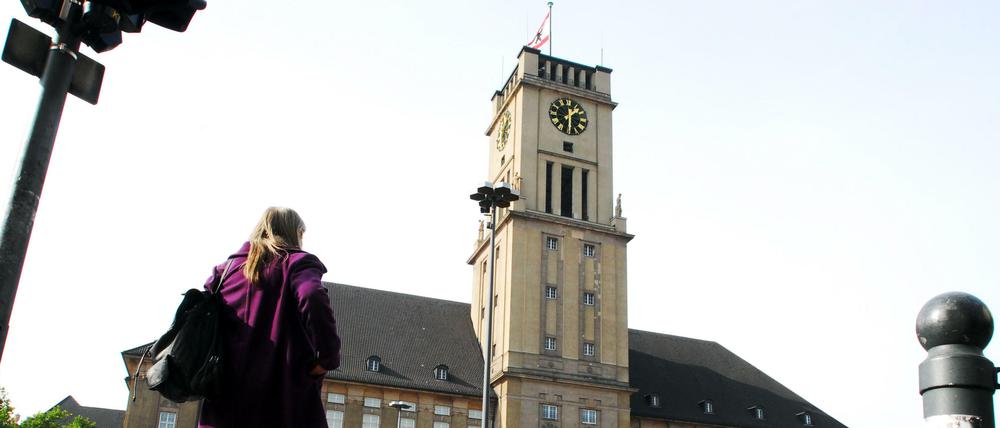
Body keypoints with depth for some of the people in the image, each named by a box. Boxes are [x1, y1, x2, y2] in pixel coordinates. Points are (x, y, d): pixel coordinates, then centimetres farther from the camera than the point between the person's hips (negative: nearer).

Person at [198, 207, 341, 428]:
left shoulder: (228, 267, 18)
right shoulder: (297, 263, 0)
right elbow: (313, 299, -21)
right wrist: (328, 357, -14)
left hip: (228, 395, 5)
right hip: (283, 392, -5)